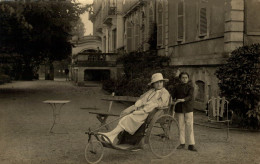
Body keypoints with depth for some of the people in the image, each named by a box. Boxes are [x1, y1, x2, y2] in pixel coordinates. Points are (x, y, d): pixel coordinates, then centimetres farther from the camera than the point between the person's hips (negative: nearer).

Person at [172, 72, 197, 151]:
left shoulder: (190, 87, 1)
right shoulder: (177, 87, 11)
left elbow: (190, 96, -14)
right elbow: (173, 95, 8)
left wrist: (183, 99, -32)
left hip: (188, 109, -3)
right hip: (179, 109, 3)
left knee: (190, 126, -5)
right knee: (181, 126, 7)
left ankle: (191, 144, -1)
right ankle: (182, 143, 16)